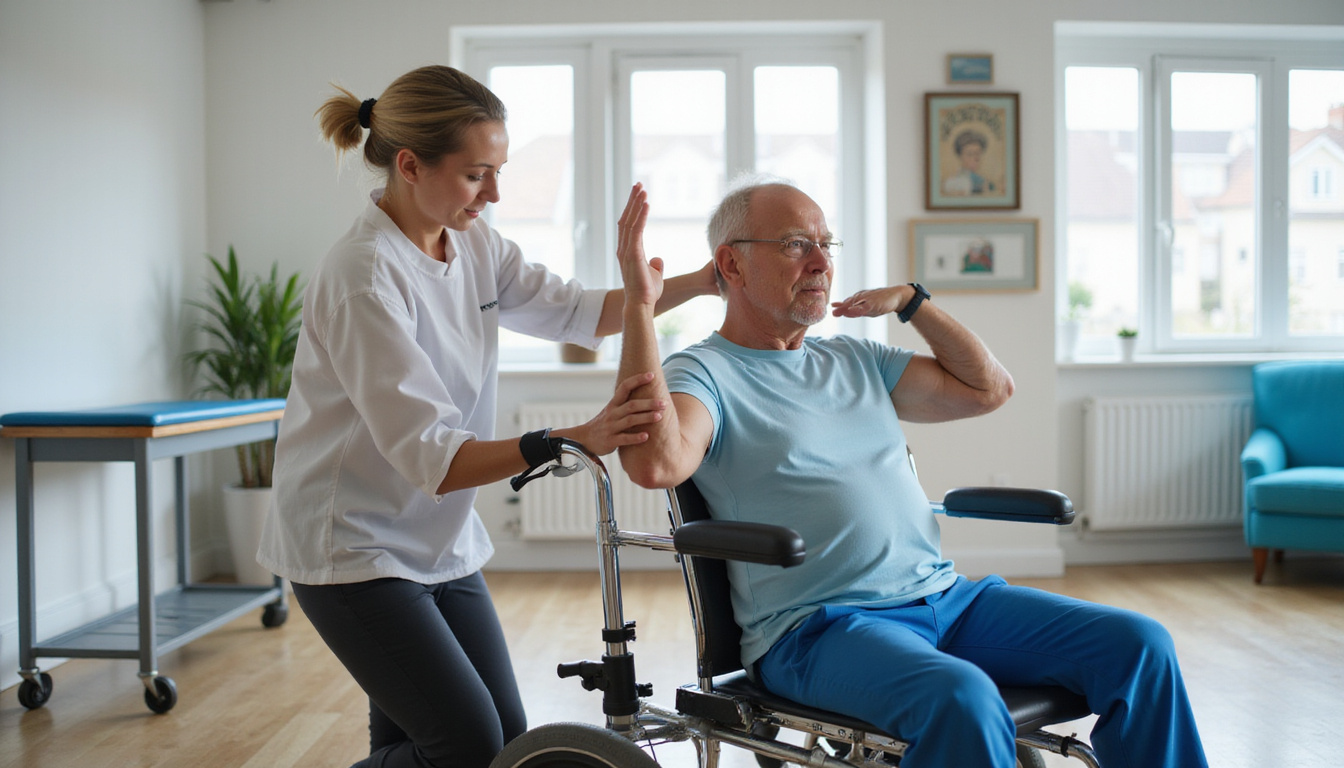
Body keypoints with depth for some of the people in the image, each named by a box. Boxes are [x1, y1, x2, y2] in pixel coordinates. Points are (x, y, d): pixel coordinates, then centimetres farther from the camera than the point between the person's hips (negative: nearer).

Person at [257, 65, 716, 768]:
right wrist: (575, 441, -37)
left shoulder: (474, 245, 1)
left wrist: (700, 282, -3)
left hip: (439, 543, 8)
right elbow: (430, 458, -27)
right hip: (355, 546, -8)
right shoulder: (364, 276, -23)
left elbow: (577, 312, 8)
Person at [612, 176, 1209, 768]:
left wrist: (910, 300, 17)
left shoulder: (856, 360, 21)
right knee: (962, 697, -36)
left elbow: (989, 388, 23)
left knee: (1138, 646, -8)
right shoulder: (702, 374, 0)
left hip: (946, 595, 7)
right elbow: (657, 463, -23)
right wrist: (640, 305, -22)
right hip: (817, 625, -7)